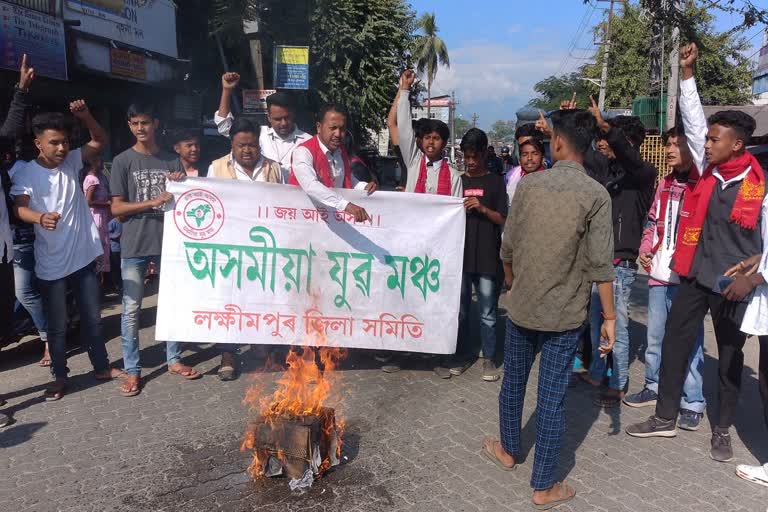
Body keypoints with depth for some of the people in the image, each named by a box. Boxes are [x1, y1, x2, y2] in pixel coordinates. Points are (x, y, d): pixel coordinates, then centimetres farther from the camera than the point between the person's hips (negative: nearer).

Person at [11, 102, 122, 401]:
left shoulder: (71, 162, 4)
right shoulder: (26, 174, -9)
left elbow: (100, 141, 4)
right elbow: (19, 208, -24)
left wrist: (85, 116, -14)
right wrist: (40, 217, -46)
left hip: (83, 257, 4)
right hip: (51, 264, -3)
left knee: (92, 317, 14)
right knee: (57, 325, 7)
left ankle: (101, 367, 28)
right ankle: (60, 376, 24)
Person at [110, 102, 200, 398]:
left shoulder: (172, 161, 8)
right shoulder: (123, 161, 1)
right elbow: (116, 208, -4)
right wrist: (152, 202, -16)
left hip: (168, 242, 3)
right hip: (135, 246, -3)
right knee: (131, 309, 1)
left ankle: (174, 360, 24)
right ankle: (132, 371, 11)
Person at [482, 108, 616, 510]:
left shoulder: (528, 184, -3)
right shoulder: (596, 195, -10)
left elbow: (508, 246, 2)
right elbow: (599, 264, -13)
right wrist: (609, 316, -4)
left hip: (520, 306, 3)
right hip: (565, 314, -2)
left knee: (513, 382, 20)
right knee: (551, 398, 5)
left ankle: (508, 451, 41)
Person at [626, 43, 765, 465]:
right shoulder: (708, 172, -1)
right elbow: (695, 118, 6)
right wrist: (687, 71, 3)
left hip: (732, 284, -4)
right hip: (695, 276, 4)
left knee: (729, 355, 11)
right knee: (674, 342, 8)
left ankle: (722, 429, 27)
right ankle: (665, 418, 21)